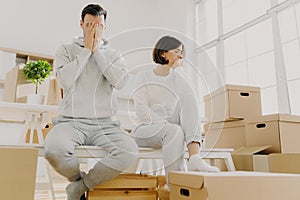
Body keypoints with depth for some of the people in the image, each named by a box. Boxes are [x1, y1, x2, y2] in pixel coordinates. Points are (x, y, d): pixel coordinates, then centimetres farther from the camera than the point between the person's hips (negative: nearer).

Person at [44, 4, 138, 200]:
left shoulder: (113, 54, 14)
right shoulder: (66, 50, 12)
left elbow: (120, 81, -6)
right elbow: (65, 80, -8)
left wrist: (97, 52, -4)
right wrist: (86, 49, -3)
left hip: (104, 123, 1)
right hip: (70, 121, -1)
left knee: (129, 150, -29)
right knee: (54, 149, -35)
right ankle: (79, 179, 2)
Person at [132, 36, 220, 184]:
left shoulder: (176, 77, 12)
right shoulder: (144, 76, 1)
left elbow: (189, 100, -8)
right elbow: (142, 111, -12)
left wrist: (179, 72, -8)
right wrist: (165, 124, -23)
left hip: (170, 130, 4)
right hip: (145, 130, -3)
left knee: (189, 99, -25)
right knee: (175, 131, -37)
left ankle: (194, 158, -40)